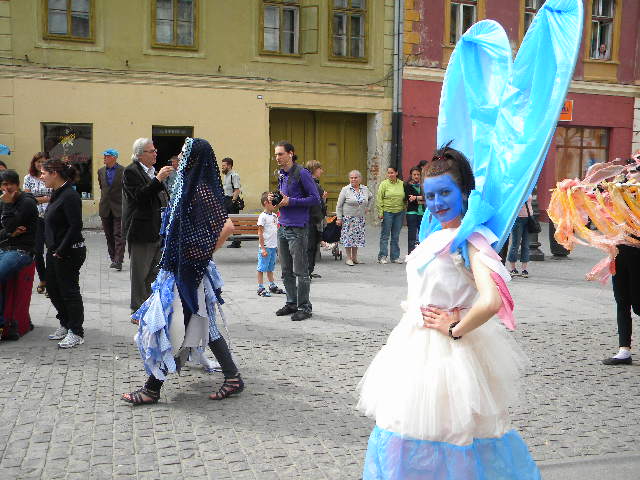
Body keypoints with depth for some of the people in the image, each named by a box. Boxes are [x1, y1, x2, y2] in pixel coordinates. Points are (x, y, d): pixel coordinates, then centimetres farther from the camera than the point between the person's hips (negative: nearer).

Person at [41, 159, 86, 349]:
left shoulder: (70, 196, -18)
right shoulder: (57, 194, 11)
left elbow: (75, 226, -23)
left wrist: (61, 251, -20)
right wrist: (52, 249, 11)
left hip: (68, 253, -10)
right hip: (54, 252, 10)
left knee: (69, 291, 0)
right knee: (53, 289, 17)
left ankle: (76, 332, 11)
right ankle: (65, 325, 32)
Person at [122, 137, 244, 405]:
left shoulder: (200, 189, -17)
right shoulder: (189, 187, 11)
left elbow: (226, 225, -26)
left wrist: (205, 253, -15)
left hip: (189, 270, -10)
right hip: (180, 268, 10)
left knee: (168, 325, -1)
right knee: (203, 325, 15)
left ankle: (153, 388, 11)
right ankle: (232, 378, 22)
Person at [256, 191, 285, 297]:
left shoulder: (274, 216, 11)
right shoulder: (263, 216, -12)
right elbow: (260, 233, -13)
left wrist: (277, 246, 19)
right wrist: (263, 248, -16)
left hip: (273, 246, 8)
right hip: (265, 247, -8)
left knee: (270, 268, 18)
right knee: (262, 268, -1)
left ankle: (272, 286, 27)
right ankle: (261, 288, 4)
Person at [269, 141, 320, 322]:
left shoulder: (302, 174, -10)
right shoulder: (281, 174, 14)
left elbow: (315, 198, -12)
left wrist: (290, 201, -16)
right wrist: (274, 198, 4)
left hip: (297, 229, -8)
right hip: (282, 227, 8)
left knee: (300, 271, -1)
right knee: (286, 271, 14)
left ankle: (304, 307, 8)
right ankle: (292, 303, 25)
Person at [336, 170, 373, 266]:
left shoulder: (365, 189, 6)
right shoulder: (345, 190, -5)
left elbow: (371, 197, 27)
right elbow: (339, 205, -5)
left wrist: (367, 207, 16)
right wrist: (339, 218, -9)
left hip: (360, 218, 4)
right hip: (348, 218, -4)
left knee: (358, 237, 6)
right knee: (348, 236, -3)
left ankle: (355, 257, 17)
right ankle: (349, 258, 5)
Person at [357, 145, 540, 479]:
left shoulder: (469, 240, -17)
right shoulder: (435, 238, 8)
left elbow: (492, 301, -31)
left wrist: (455, 329, -18)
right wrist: (413, 312, 3)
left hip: (447, 351, -8)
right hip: (417, 346, 8)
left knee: (442, 431, 5)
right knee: (407, 425, 18)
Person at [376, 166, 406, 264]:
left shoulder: (402, 184, 7)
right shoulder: (384, 184, -2)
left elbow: (405, 198, 13)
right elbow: (379, 199, -4)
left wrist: (405, 211, 7)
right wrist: (380, 213, -10)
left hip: (399, 212, 3)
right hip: (387, 212, -3)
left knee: (396, 236, 9)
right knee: (385, 235, 0)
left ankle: (395, 257, 17)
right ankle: (382, 257, 7)